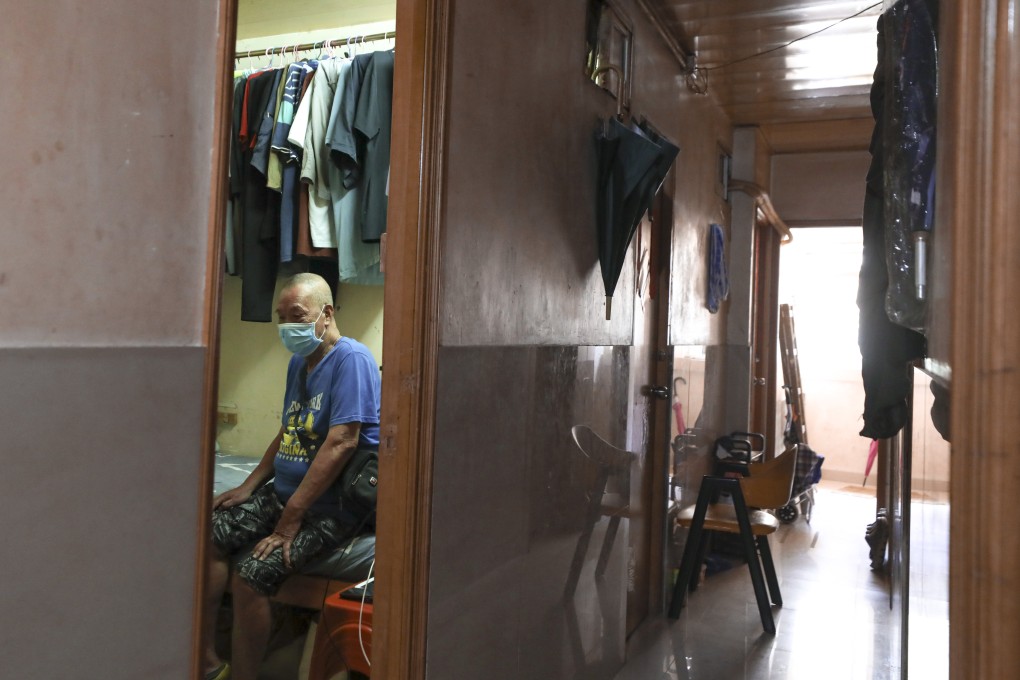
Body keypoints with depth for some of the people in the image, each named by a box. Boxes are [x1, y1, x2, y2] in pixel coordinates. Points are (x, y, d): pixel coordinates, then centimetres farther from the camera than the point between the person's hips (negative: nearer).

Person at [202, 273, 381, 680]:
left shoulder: (351, 358, -16)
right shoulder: (299, 362, 13)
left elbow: (341, 443, -24)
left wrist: (290, 520, -23)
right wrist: (249, 487, 9)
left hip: (332, 505, -9)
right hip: (284, 492, 9)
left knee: (251, 575, -24)